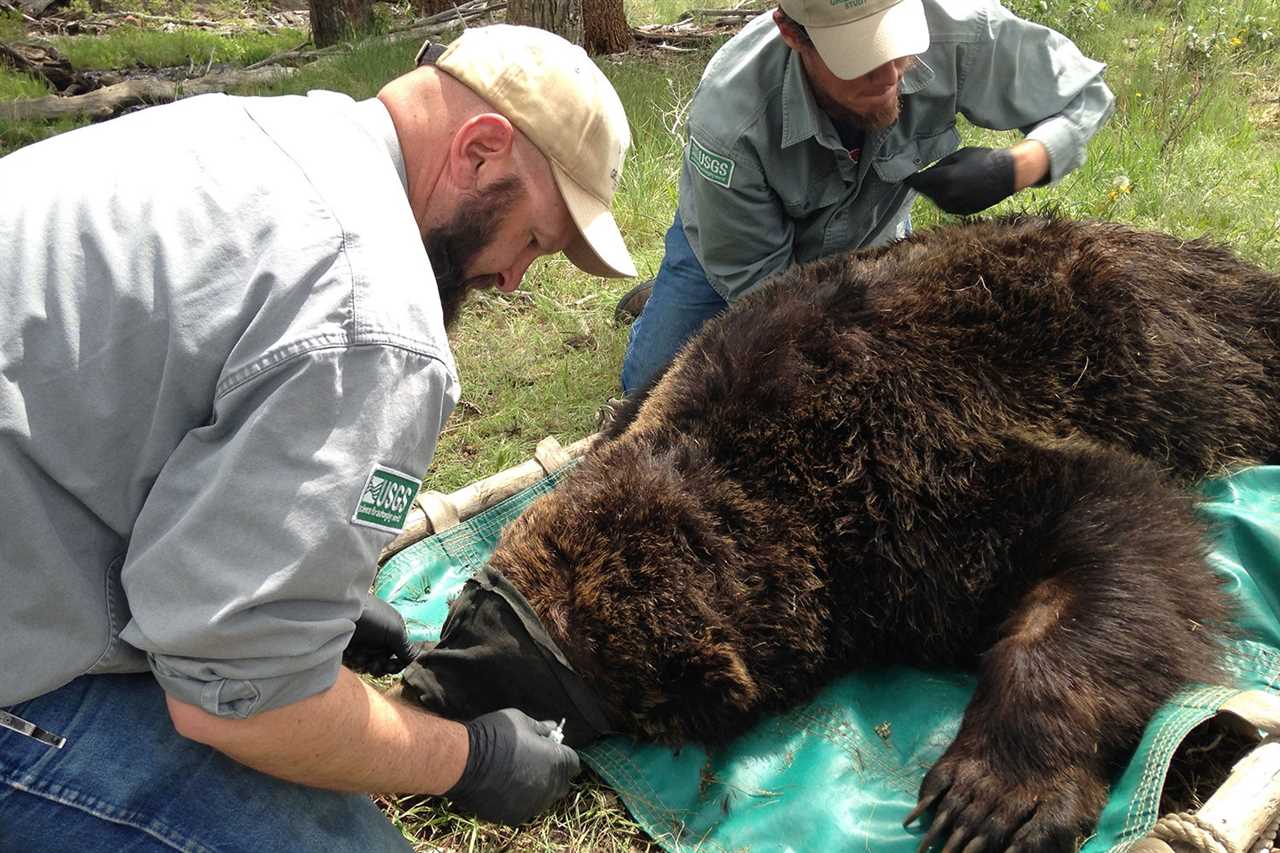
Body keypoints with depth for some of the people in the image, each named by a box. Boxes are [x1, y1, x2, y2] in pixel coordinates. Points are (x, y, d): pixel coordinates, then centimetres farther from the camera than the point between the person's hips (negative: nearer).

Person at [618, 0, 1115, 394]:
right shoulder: (728, 117, -42)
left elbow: (1084, 94, -17)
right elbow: (753, 275, -27)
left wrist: (1014, 169, -39)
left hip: (870, 240, 3)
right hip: (730, 237, -2)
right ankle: (669, 299, 35)